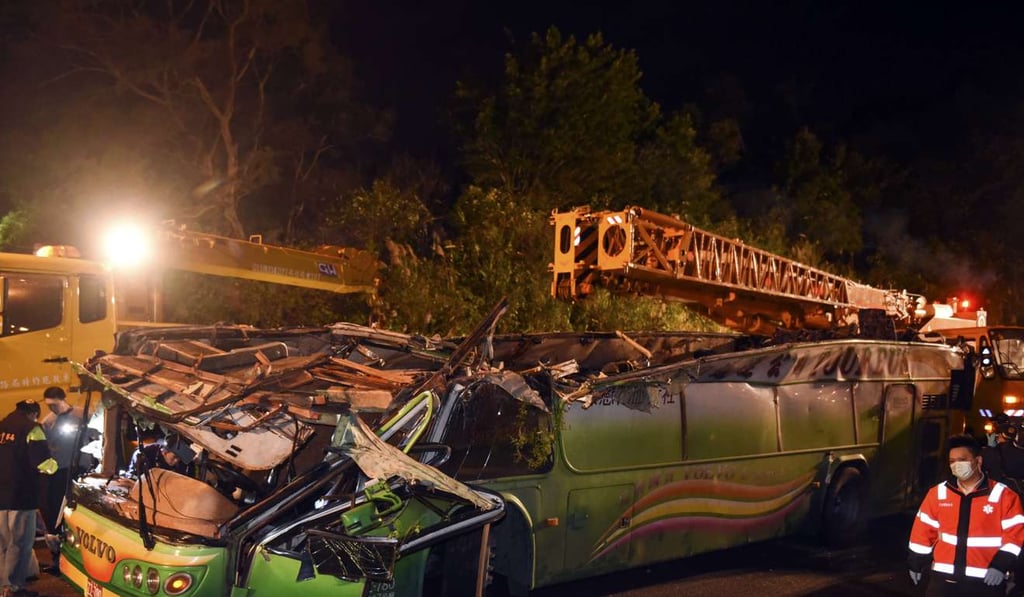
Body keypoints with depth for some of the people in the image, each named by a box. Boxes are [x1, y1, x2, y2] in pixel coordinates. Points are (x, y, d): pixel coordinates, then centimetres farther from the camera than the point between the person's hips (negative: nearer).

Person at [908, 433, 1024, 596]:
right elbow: (924, 531, 10)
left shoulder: (1003, 495, -5)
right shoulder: (938, 493, 5)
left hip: (987, 580, -3)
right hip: (945, 577, 3)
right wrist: (916, 564, 11)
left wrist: (1001, 565, -17)